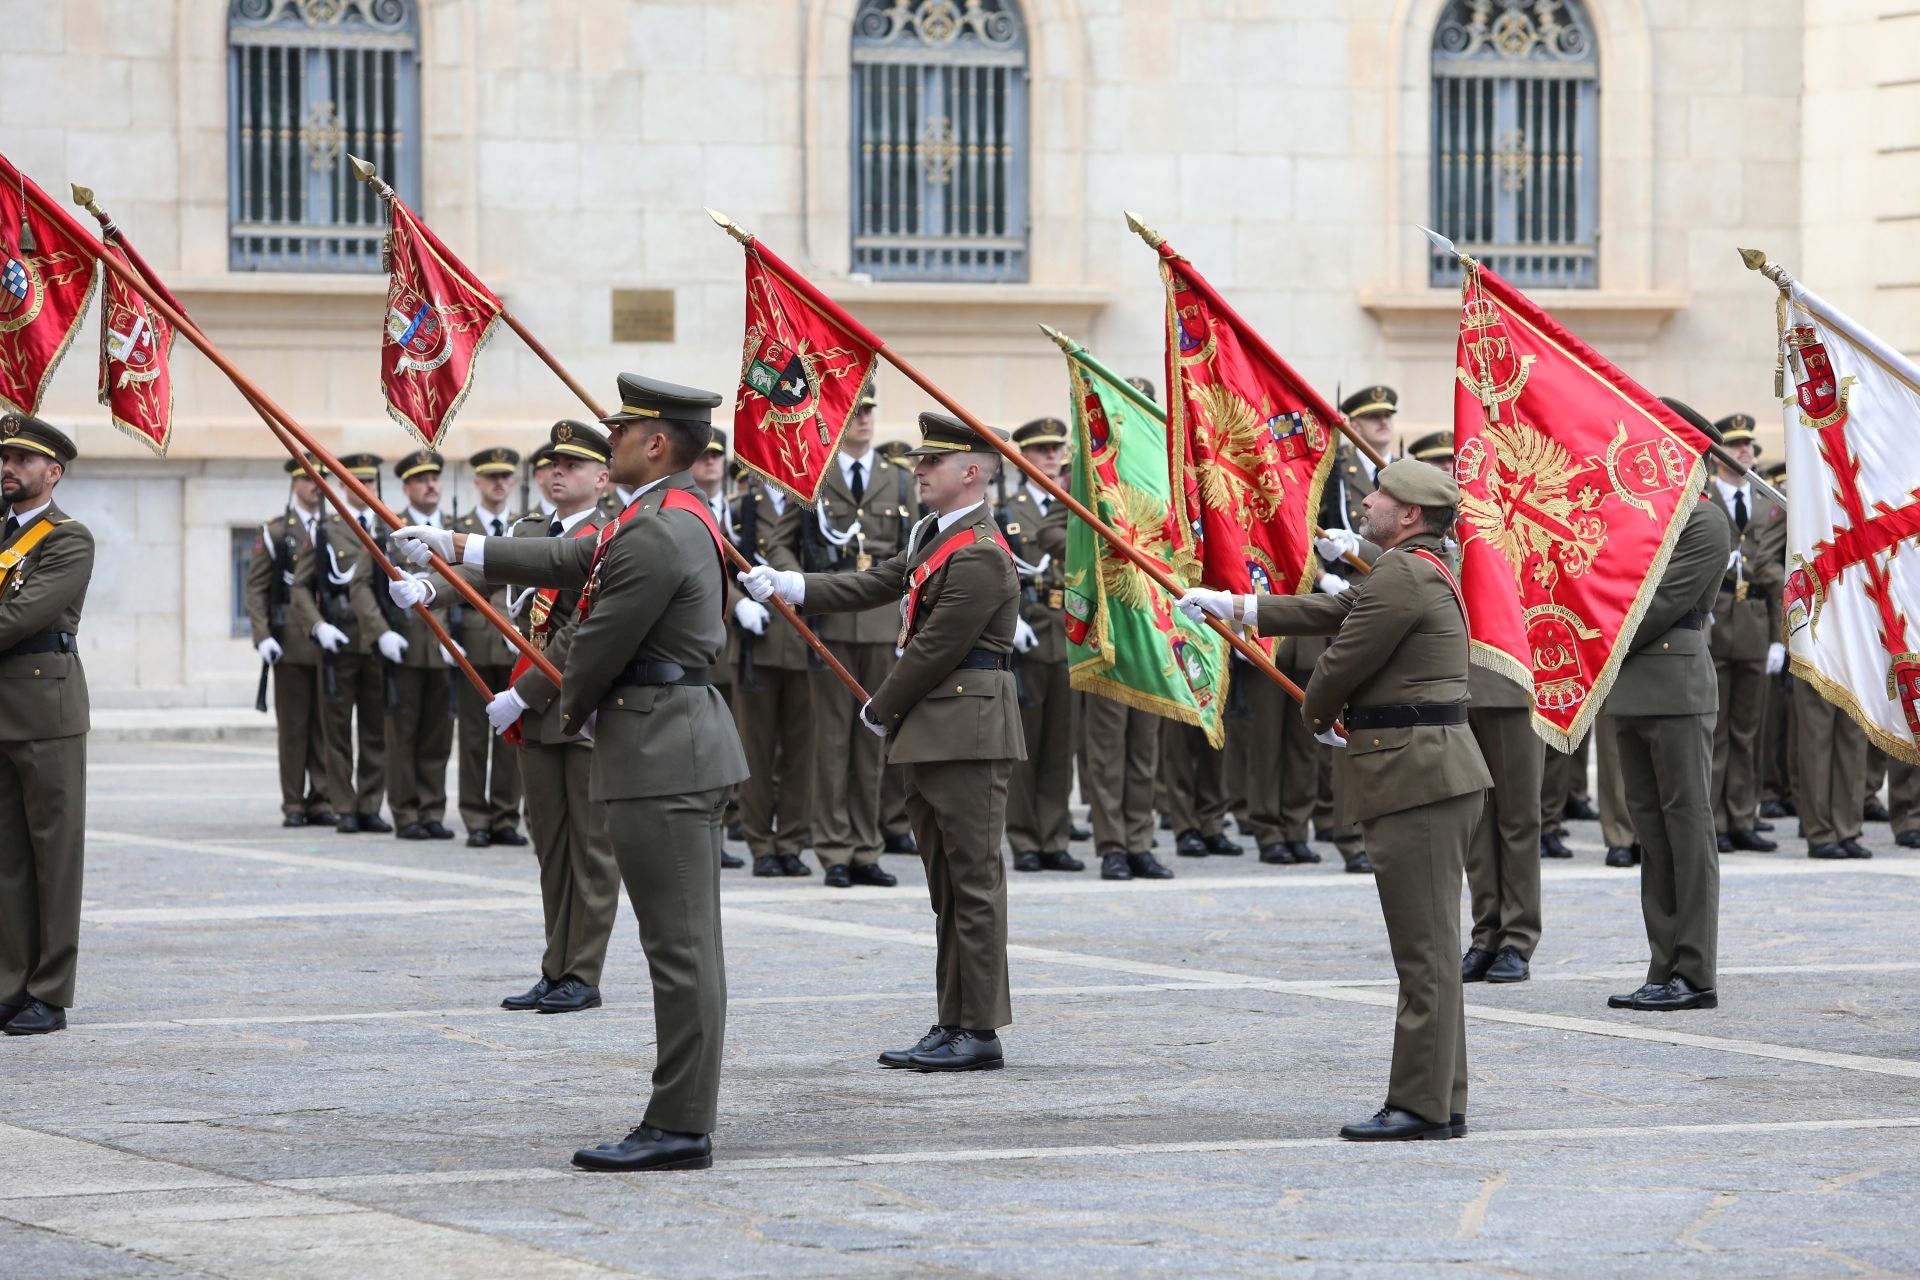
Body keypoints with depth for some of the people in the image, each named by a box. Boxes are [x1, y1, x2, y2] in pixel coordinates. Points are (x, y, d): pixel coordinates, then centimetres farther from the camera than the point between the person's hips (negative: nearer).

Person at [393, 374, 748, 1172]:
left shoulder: (655, 537, -18)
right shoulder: (677, 520, 16)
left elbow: (598, 647, -14)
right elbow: (570, 562, 25)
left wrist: (573, 713, 6)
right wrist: (460, 548, 27)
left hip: (658, 759, -11)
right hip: (682, 749, 11)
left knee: (680, 947, -8)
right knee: (685, 946, 11)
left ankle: (680, 1128, -7)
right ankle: (681, 1121, 14)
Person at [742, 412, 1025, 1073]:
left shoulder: (980, 556, -16)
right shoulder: (931, 535, 16)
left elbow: (935, 649, -17)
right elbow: (875, 585, 19)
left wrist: (880, 710, -4)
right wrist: (786, 585, 11)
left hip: (967, 736, -10)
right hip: (931, 738, 10)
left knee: (973, 884, -7)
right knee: (947, 887, 12)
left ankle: (980, 1032, -5)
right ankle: (953, 1025, 16)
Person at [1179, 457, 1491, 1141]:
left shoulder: (1402, 577, -15)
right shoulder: (1422, 571, 19)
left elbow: (1340, 662, -12)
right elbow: (1332, 610, 27)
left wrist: (1318, 717, 9)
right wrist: (1236, 607, 29)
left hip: (1415, 777, -11)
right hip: (1429, 775, 11)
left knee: (1424, 949, -8)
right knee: (1428, 949, 12)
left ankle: (1422, 1105, -7)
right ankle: (1439, 1101, 16)